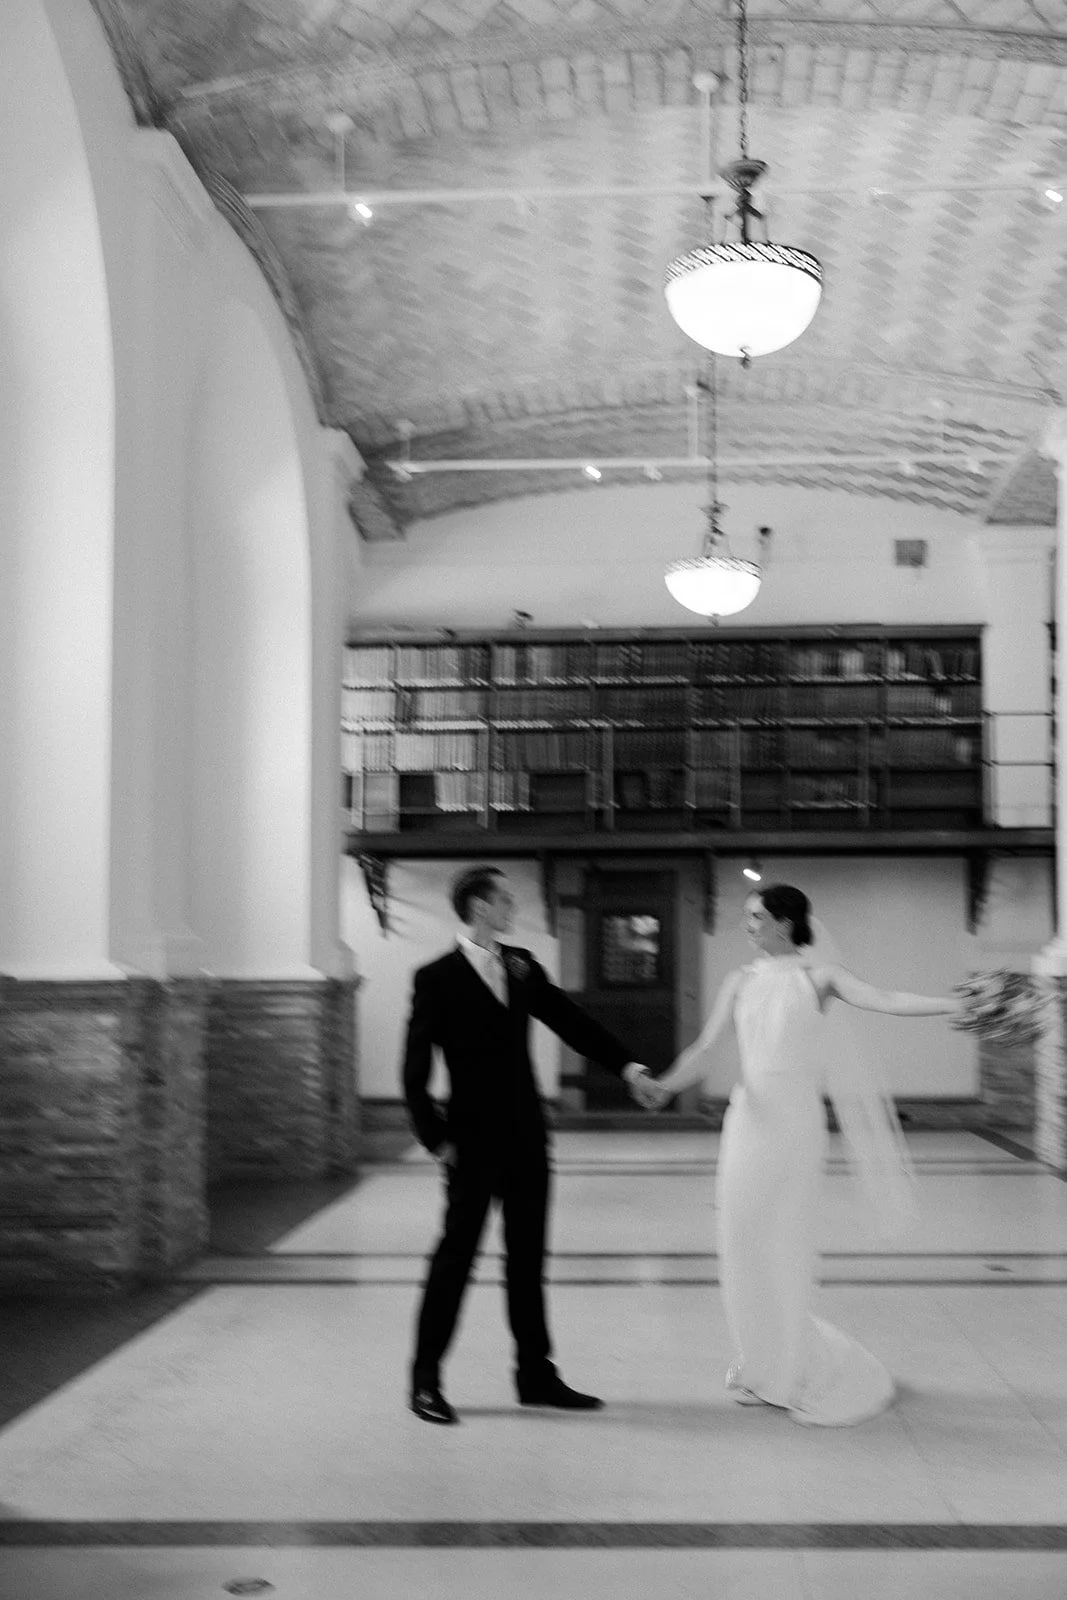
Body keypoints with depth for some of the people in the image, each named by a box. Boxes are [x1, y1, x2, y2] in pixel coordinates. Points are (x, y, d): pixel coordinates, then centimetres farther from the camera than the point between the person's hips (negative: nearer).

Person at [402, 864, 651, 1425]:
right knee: (456, 1254, 1)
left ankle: (536, 1374, 20)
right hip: (474, 1142, -6)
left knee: (528, 1257, 11)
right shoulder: (438, 978, -9)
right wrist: (436, 1139, -12)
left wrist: (628, 1066, 0)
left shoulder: (522, 966, 9)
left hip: (526, 1138, 6)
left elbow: (569, 1020, 9)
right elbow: (415, 1069, -8)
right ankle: (425, 1380, 12)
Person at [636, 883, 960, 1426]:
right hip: (748, 1116, 4)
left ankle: (801, 1374, 17)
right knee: (744, 1245, 6)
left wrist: (960, 1003, -23)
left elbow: (886, 1002, -12)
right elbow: (706, 1048, 3)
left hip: (794, 1121, -4)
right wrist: (664, 1084, -14)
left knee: (781, 1245, -1)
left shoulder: (818, 975, -1)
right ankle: (767, 1371, 22)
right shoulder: (742, 981, 9)